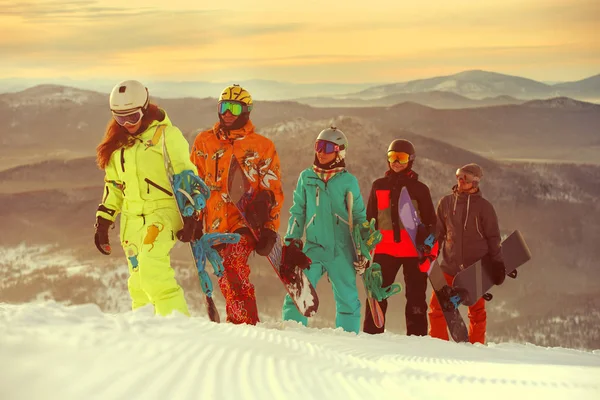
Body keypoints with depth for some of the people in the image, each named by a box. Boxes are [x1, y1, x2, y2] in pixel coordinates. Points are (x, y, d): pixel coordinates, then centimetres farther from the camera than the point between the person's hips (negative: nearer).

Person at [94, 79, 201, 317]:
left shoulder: (166, 134, -5)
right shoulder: (118, 143, 15)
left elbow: (186, 176, -7)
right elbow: (113, 184, 22)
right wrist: (103, 221, 18)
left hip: (162, 211, -7)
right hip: (132, 218, 7)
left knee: (152, 272, -22)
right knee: (138, 283, 7)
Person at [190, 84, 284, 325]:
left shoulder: (263, 147, 6)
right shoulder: (204, 142, 13)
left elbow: (273, 192, 6)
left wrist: (269, 230, -1)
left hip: (246, 219, -4)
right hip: (216, 222, 4)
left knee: (233, 263, -27)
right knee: (227, 279, 5)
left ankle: (244, 322, -26)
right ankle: (243, 324, 16)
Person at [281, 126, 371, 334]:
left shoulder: (348, 181, 4)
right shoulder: (306, 177, 10)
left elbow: (359, 217, 8)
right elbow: (297, 212, 14)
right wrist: (292, 241, 5)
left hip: (342, 250, -1)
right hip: (312, 247, 1)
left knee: (347, 299, 2)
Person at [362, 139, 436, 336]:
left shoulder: (419, 189, 6)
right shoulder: (378, 186, 13)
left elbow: (430, 221, 8)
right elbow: (369, 219, 18)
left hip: (413, 251, -1)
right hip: (385, 249, 1)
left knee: (416, 297, 2)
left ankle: (417, 337, 6)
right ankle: (371, 334, -1)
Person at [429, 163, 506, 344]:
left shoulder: (484, 207, 0)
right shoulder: (446, 203, 6)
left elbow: (493, 237, 3)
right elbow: (438, 233, 14)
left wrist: (497, 263, -4)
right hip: (449, 265, 2)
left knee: (477, 311, 6)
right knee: (436, 307, -5)